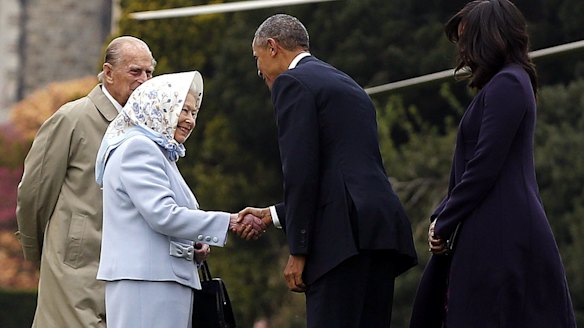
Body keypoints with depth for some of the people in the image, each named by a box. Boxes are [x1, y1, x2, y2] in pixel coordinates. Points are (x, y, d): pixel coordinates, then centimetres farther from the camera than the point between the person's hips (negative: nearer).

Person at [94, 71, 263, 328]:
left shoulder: (161, 152, 23)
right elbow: (162, 214, -18)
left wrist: (194, 245, 7)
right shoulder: (137, 148, -8)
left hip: (166, 278, 10)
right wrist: (229, 222, -17)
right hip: (145, 280, -10)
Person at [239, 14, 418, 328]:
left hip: (346, 234, -9)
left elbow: (301, 171, -10)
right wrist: (273, 215, 32)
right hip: (383, 230, 9)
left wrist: (297, 251, -9)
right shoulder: (348, 85, 28)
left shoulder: (292, 83, 0)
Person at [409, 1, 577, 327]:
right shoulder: (512, 81, 18)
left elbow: (485, 166, -18)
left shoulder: (505, 86, -13)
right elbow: (471, 164, 19)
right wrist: (442, 215, 9)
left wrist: (443, 224, -10)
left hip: (500, 236, -10)